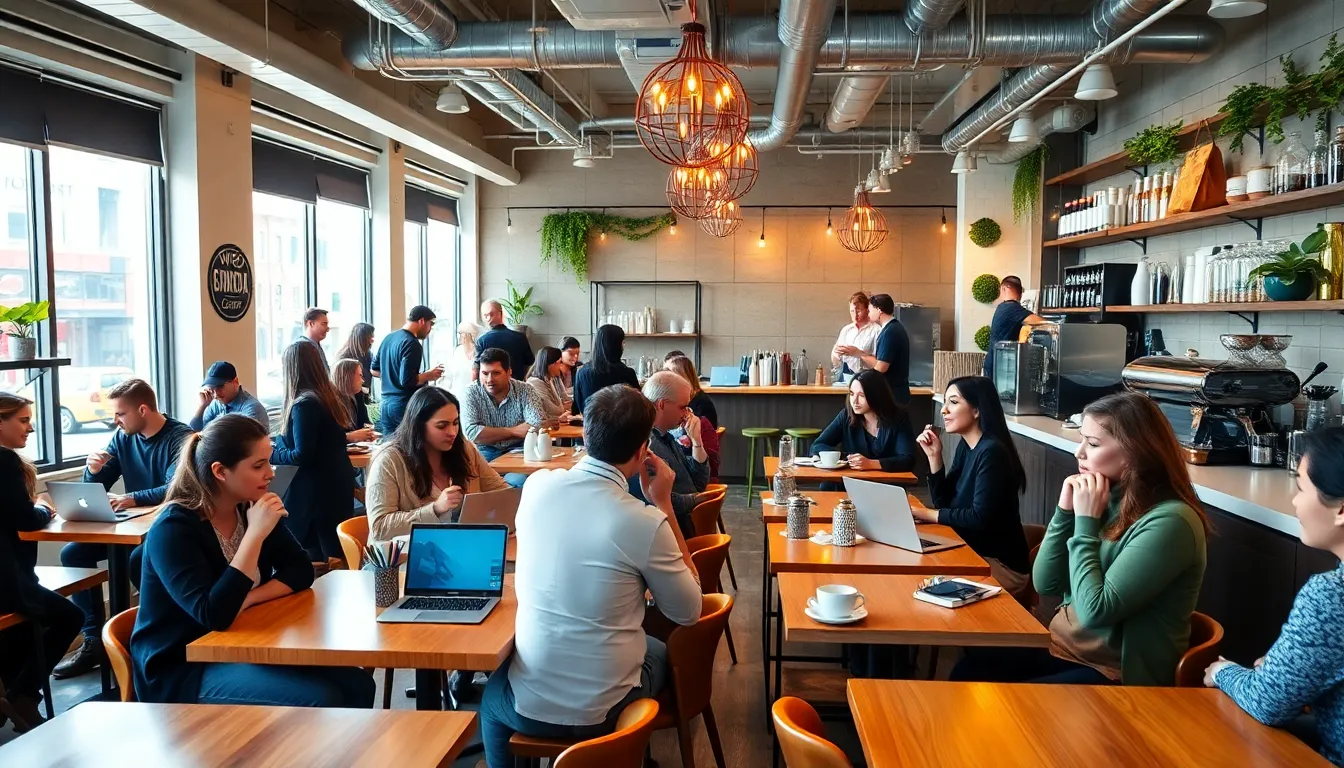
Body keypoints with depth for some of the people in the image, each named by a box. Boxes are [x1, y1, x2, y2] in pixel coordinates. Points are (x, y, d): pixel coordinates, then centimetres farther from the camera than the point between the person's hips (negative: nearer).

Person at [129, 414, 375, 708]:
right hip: (181, 671, -7)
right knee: (320, 700, -25)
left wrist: (246, 600, -15)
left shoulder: (251, 508, 1)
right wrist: (255, 535, -30)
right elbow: (214, 615, -30)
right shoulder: (173, 529, -20)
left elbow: (300, 572, 2)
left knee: (357, 685, -11)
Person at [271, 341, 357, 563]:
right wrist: (278, 442, 25)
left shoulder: (304, 405, -19)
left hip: (317, 492, -9)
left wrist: (269, 454, -4)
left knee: (318, 563, 2)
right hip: (337, 486, 9)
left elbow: (302, 456, -20)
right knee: (338, 557, 14)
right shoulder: (332, 396, 8)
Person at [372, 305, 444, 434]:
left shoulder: (388, 337, 12)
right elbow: (406, 380, -23)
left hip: (386, 403, 8)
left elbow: (375, 370, 20)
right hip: (405, 405, -8)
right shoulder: (412, 344, -16)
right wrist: (428, 375, -9)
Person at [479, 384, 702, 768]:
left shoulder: (537, 485, -9)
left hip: (529, 703, 2)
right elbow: (688, 612, -5)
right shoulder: (645, 522, -21)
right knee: (659, 651, 32)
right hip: (604, 709, -2)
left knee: (492, 698, 38)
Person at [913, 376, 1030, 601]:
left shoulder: (992, 452, -21)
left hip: (999, 565, -7)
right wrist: (934, 456, -4)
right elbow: (943, 502, 6)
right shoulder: (965, 446, 6)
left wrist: (928, 514, -15)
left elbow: (980, 518, -24)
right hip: (974, 554, 7)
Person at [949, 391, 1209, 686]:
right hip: (1063, 645, 7)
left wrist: (1086, 523, -19)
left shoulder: (1168, 521, -20)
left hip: (1117, 673, -6)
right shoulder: (1110, 500, 2)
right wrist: (1065, 512, -8)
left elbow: (1094, 612, -25)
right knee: (966, 674, -13)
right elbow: (1045, 584, 4)